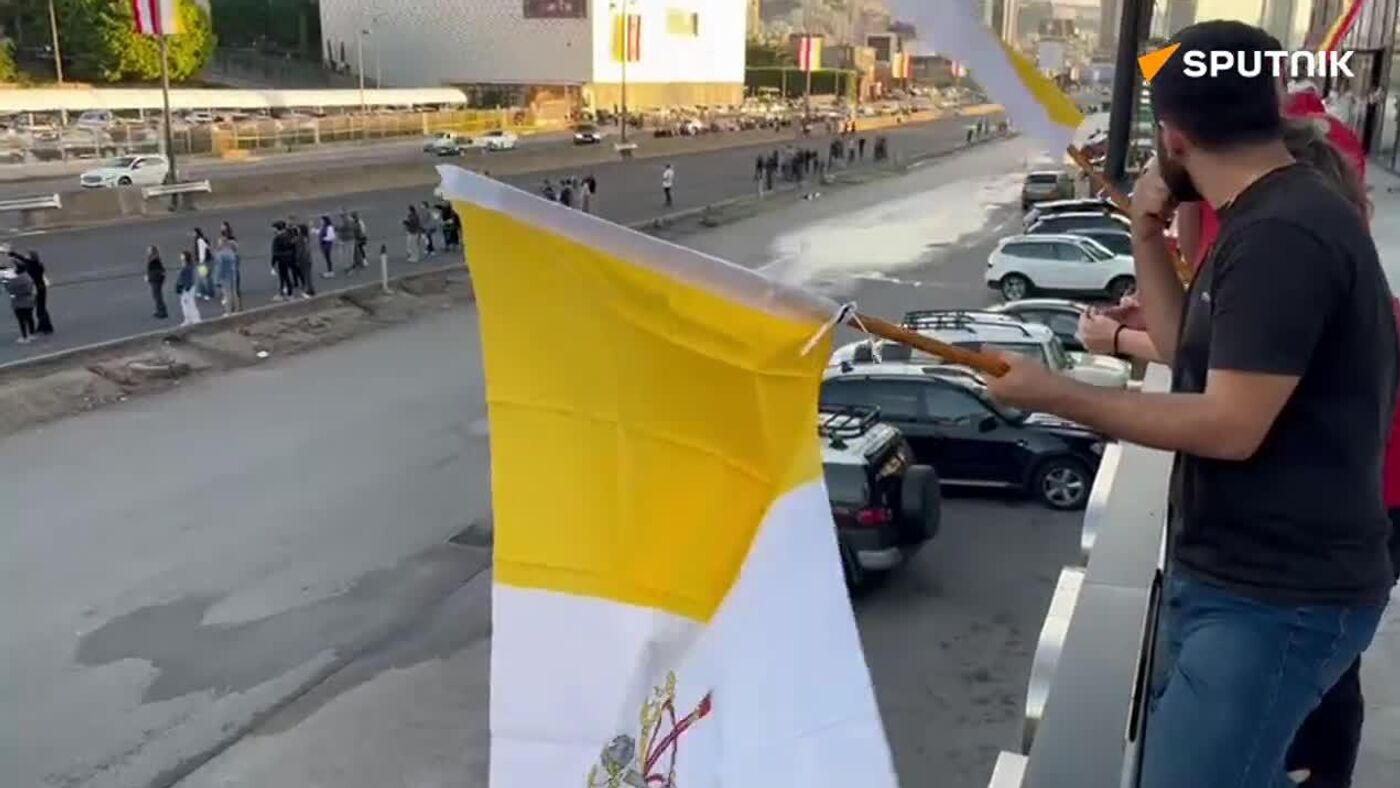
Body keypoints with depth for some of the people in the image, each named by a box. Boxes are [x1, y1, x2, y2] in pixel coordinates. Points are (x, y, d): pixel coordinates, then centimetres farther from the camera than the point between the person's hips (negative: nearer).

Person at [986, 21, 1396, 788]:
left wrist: (1054, 394, -20)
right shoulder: (1267, 219, 10)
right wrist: (1149, 236, 3)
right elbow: (1188, 349, 15)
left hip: (1276, 598, -10)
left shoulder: (1281, 235, -23)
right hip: (1229, 575, 10)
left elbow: (1230, 426, -27)